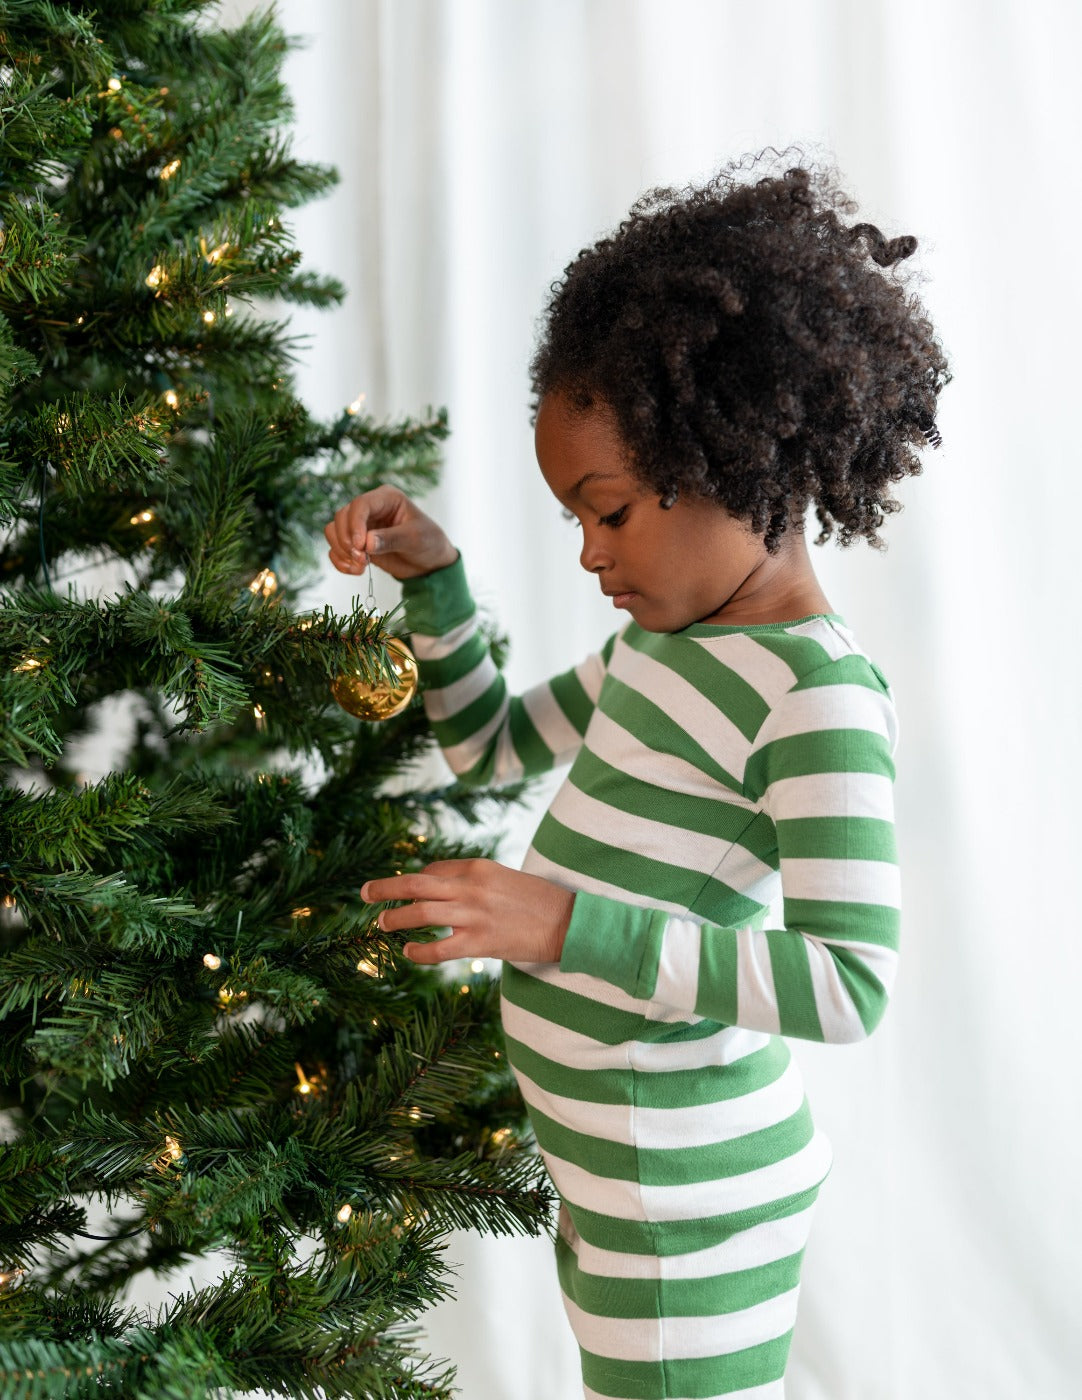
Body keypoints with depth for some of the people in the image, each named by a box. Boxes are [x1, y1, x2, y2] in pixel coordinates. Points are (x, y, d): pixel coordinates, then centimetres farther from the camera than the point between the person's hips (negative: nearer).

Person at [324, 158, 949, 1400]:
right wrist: (431, 577, 7)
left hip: (690, 1206, -9)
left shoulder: (817, 694, -20)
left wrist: (570, 925, -29)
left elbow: (850, 985, -26)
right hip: (617, 1180, 9)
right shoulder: (666, 639, 9)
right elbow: (490, 746, 22)